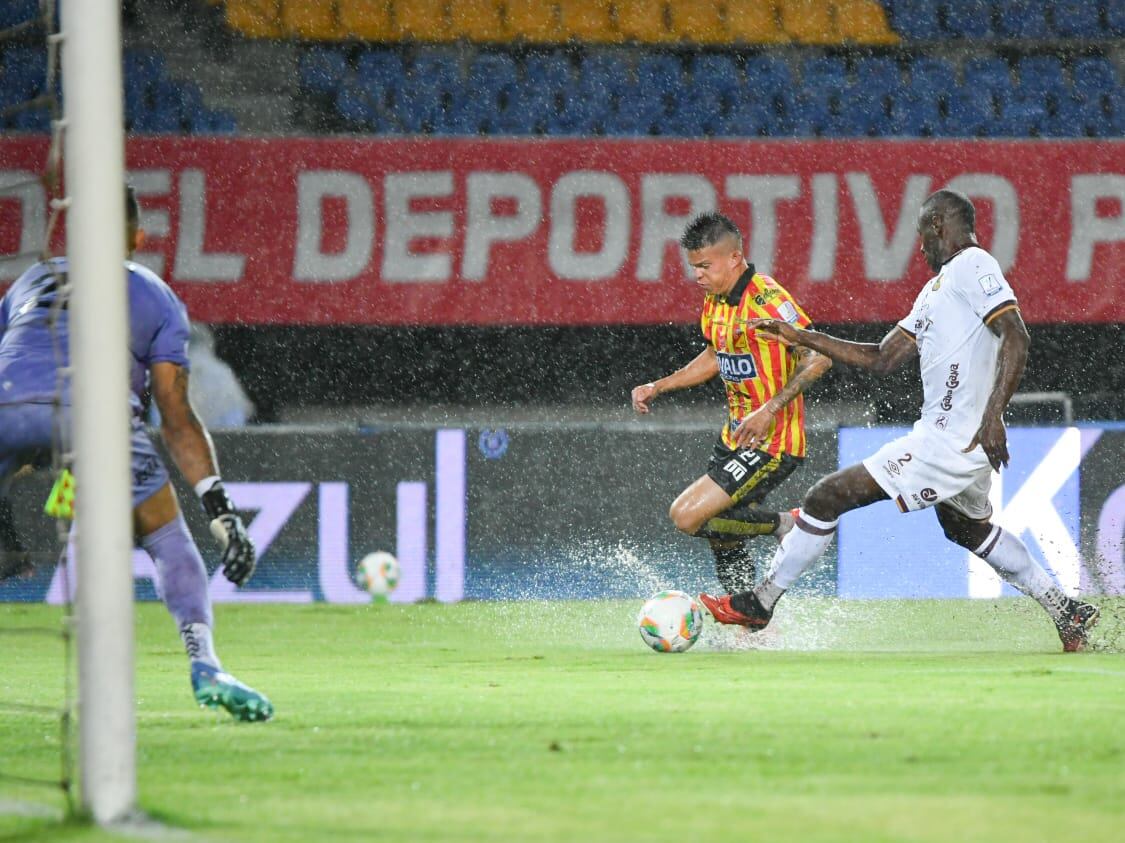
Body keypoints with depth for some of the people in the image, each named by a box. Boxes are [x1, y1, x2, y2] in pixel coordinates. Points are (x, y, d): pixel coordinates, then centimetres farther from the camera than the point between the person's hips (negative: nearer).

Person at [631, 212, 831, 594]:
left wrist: (770, 410, -29)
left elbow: (818, 358, -23)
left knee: (687, 515, -17)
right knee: (725, 546, 13)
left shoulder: (767, 300, -20)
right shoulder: (715, 300, 9)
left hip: (771, 444, -9)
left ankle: (784, 525, -2)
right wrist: (658, 387, 20)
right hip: (735, 437, 9)